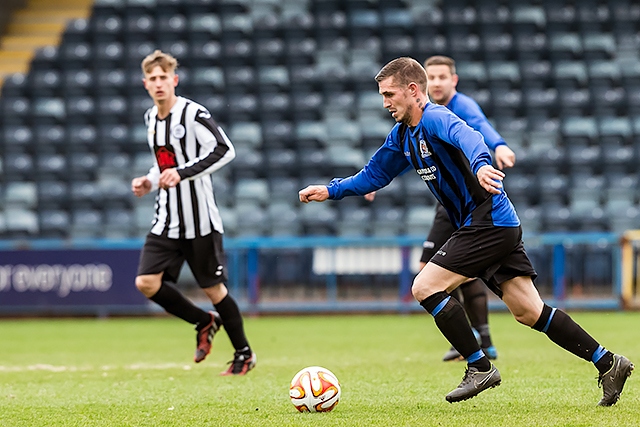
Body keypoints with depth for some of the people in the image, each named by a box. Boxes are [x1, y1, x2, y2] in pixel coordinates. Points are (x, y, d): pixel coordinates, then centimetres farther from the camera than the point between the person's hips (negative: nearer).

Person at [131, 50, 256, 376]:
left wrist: (182, 172, -27)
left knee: (213, 288, 1)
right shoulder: (151, 118, 10)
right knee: (146, 282, -8)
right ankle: (205, 322, 15)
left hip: (199, 221, -7)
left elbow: (225, 151, -23)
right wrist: (149, 182, 6)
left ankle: (244, 354, 20)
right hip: (166, 220, 7)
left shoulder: (193, 114, -13)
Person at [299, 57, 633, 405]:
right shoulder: (402, 135, 14)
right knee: (529, 312, 8)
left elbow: (468, 137, -38)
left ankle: (480, 367, -5)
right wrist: (330, 191, 18)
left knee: (425, 288, -12)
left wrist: (480, 165, -58)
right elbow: (374, 175, 28)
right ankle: (608, 362, 11)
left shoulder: (435, 118, -15)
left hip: (489, 222, -10)